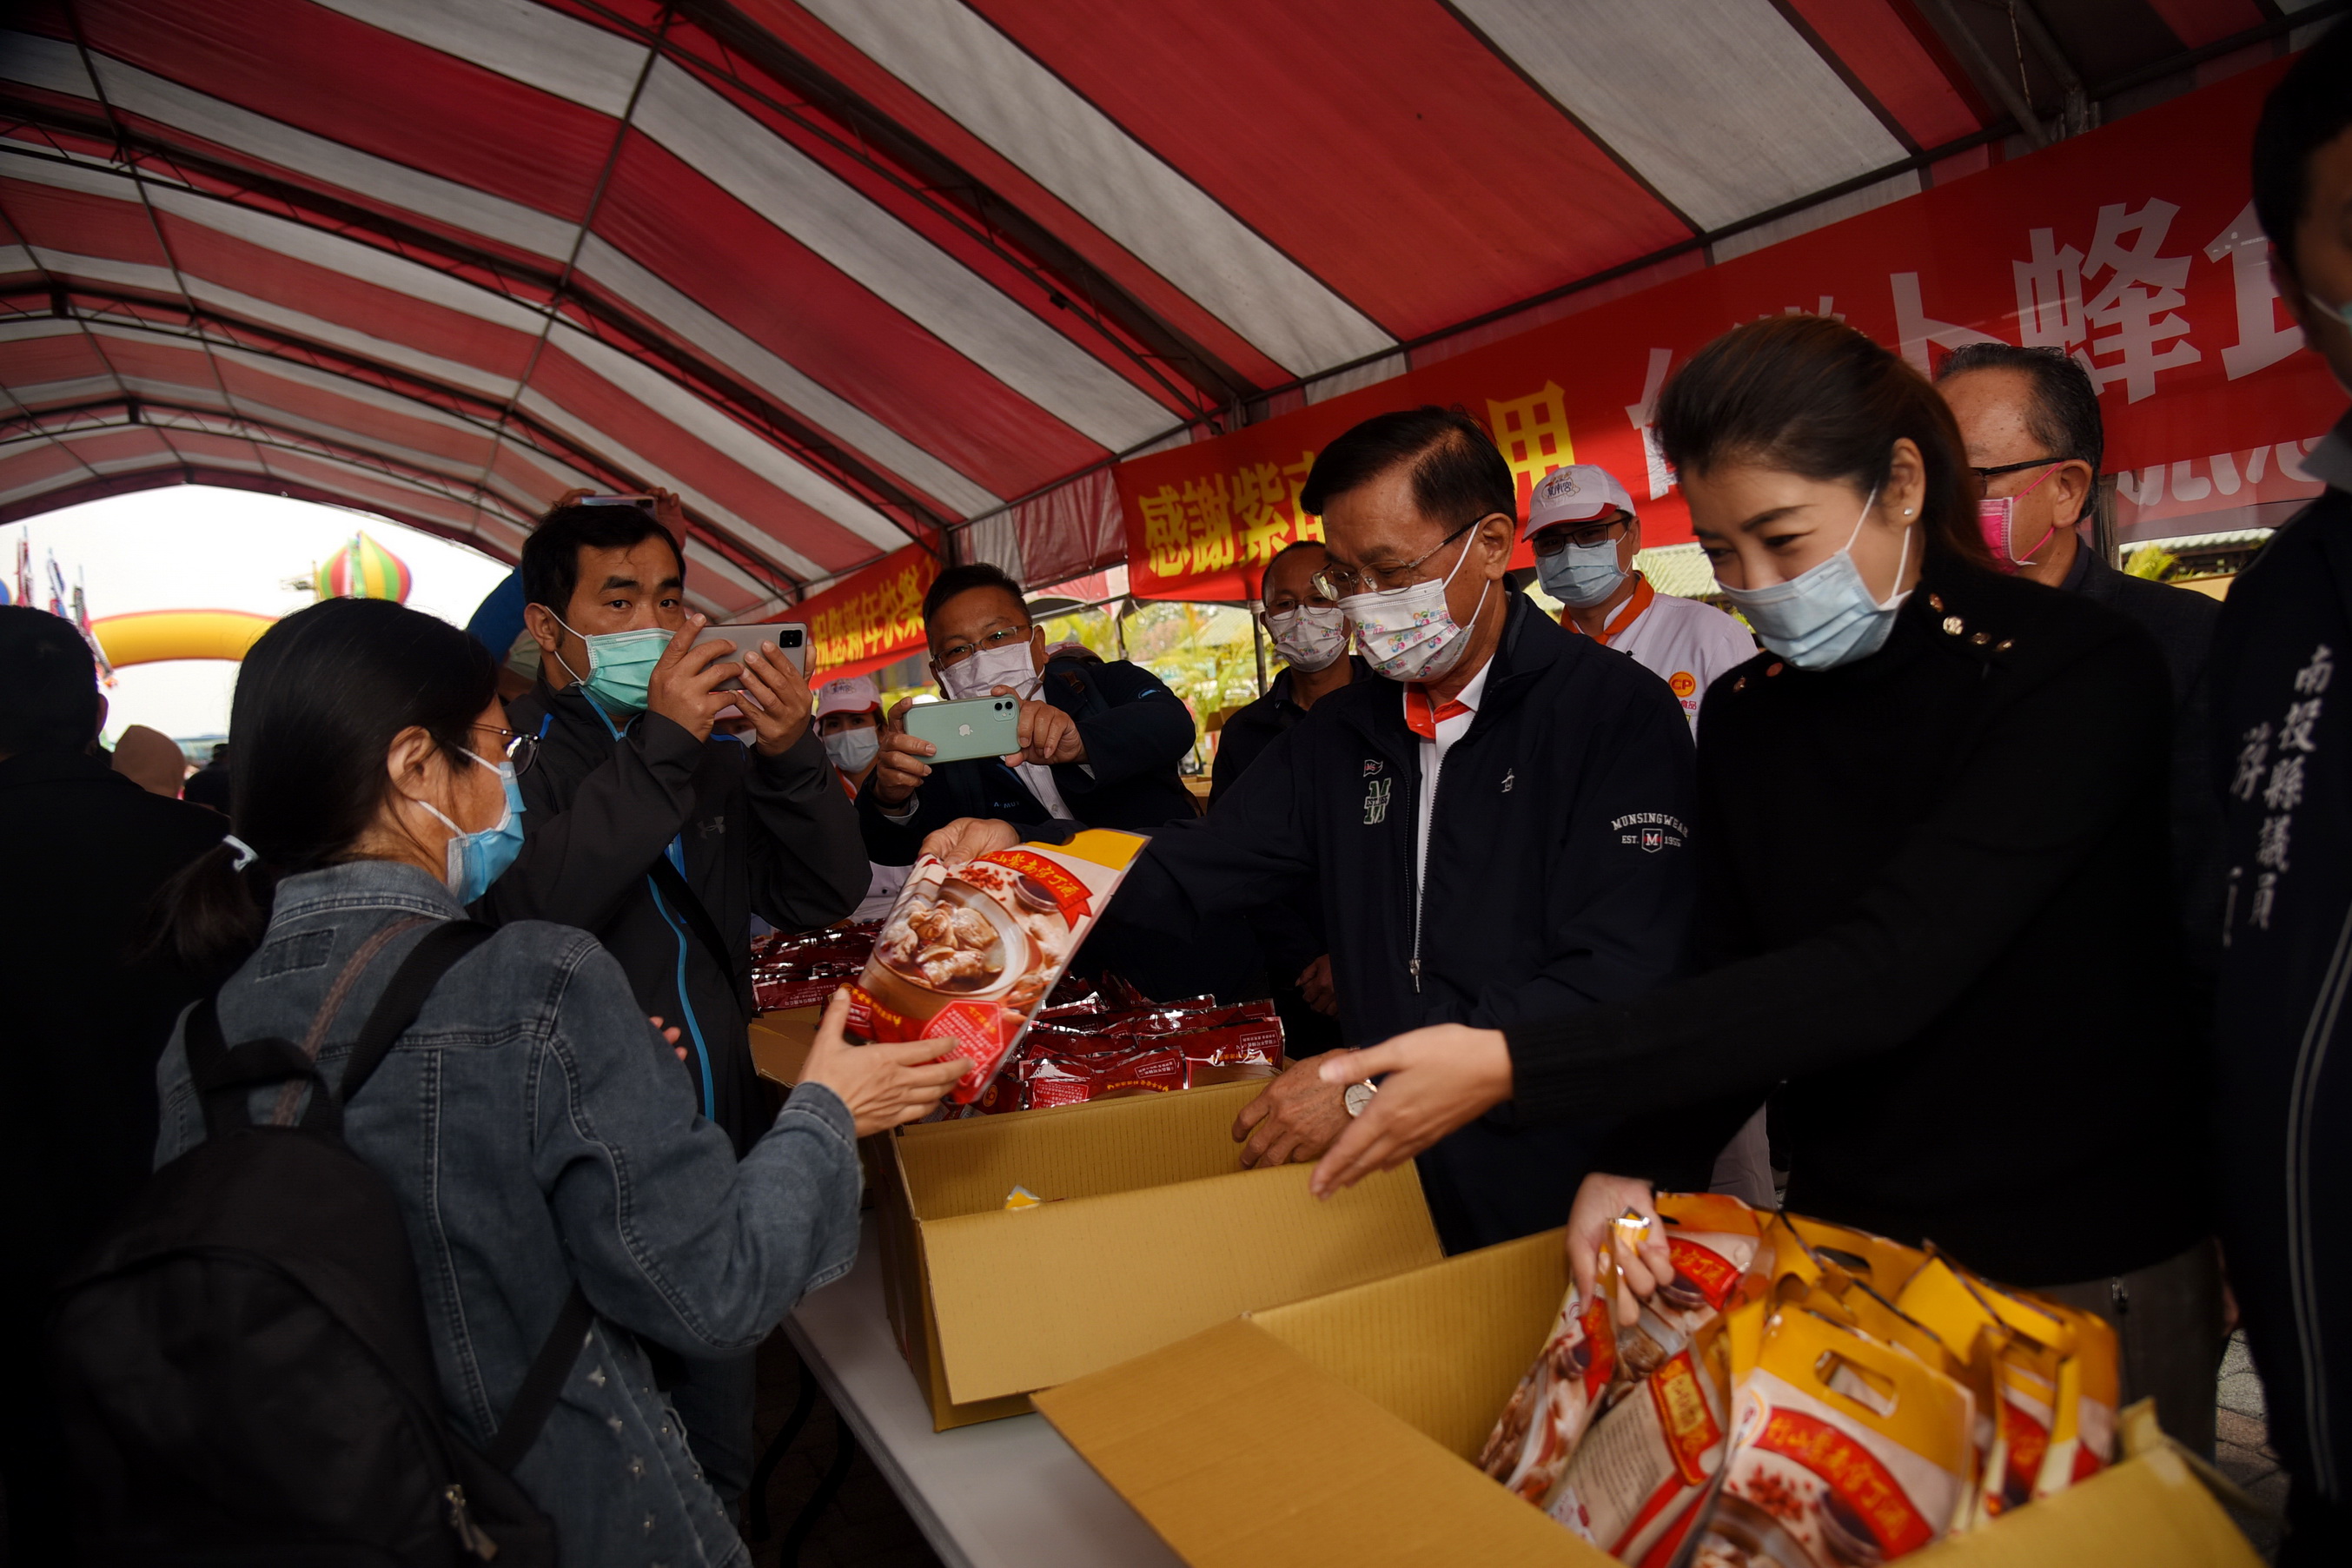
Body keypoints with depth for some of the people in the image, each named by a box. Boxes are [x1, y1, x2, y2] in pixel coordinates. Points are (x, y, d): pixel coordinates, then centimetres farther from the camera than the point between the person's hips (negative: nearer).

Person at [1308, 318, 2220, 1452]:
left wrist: (1515, 1065, -34)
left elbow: (1885, 971, -30)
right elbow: (1735, 983, 1)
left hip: (2089, 1265, -4)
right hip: (1846, 1234, 4)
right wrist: (1641, 1166, -18)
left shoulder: (2083, 674, -18)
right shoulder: (1746, 713, 0)